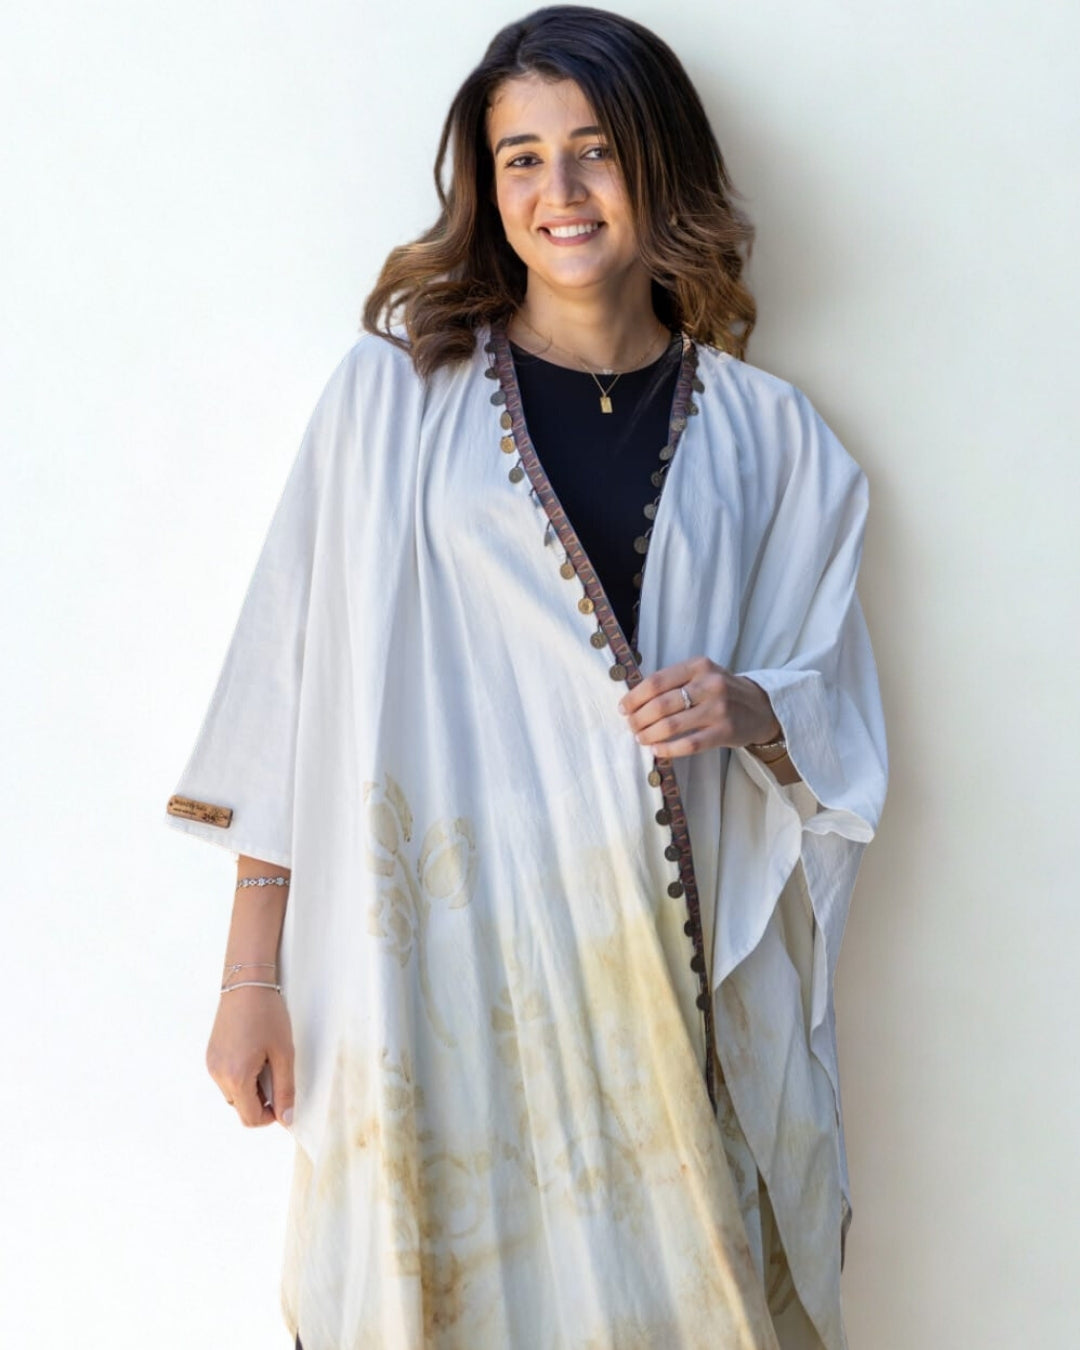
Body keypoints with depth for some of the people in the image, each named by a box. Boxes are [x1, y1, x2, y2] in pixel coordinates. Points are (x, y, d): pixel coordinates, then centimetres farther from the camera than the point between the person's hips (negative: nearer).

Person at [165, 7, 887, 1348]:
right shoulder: (395, 392, 1)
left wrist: (744, 708, -12)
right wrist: (252, 971, -3)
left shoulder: (763, 436, 6)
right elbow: (294, 691, -1)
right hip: (432, 960, -1)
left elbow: (837, 725, 10)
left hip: (660, 964, 2)